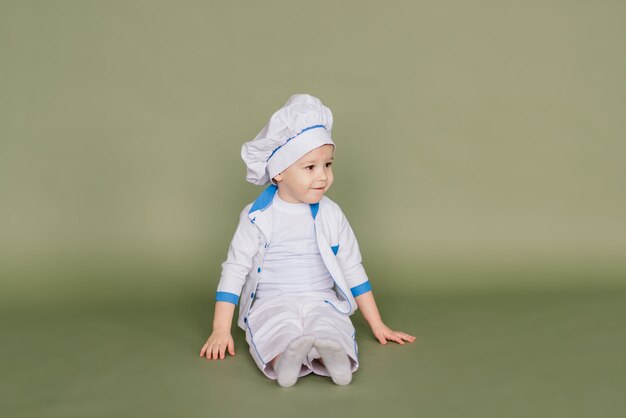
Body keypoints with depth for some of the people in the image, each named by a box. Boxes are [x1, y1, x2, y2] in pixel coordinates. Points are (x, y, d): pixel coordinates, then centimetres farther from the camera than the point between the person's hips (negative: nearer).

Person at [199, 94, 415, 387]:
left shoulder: (331, 214, 5)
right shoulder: (258, 216, -3)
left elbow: (352, 269, 12)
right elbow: (235, 269, 0)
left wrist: (377, 324, 12)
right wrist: (221, 330, -6)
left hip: (321, 302, 1)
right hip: (270, 303, -1)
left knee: (329, 327, -33)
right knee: (277, 327, -35)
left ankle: (331, 352, -59)